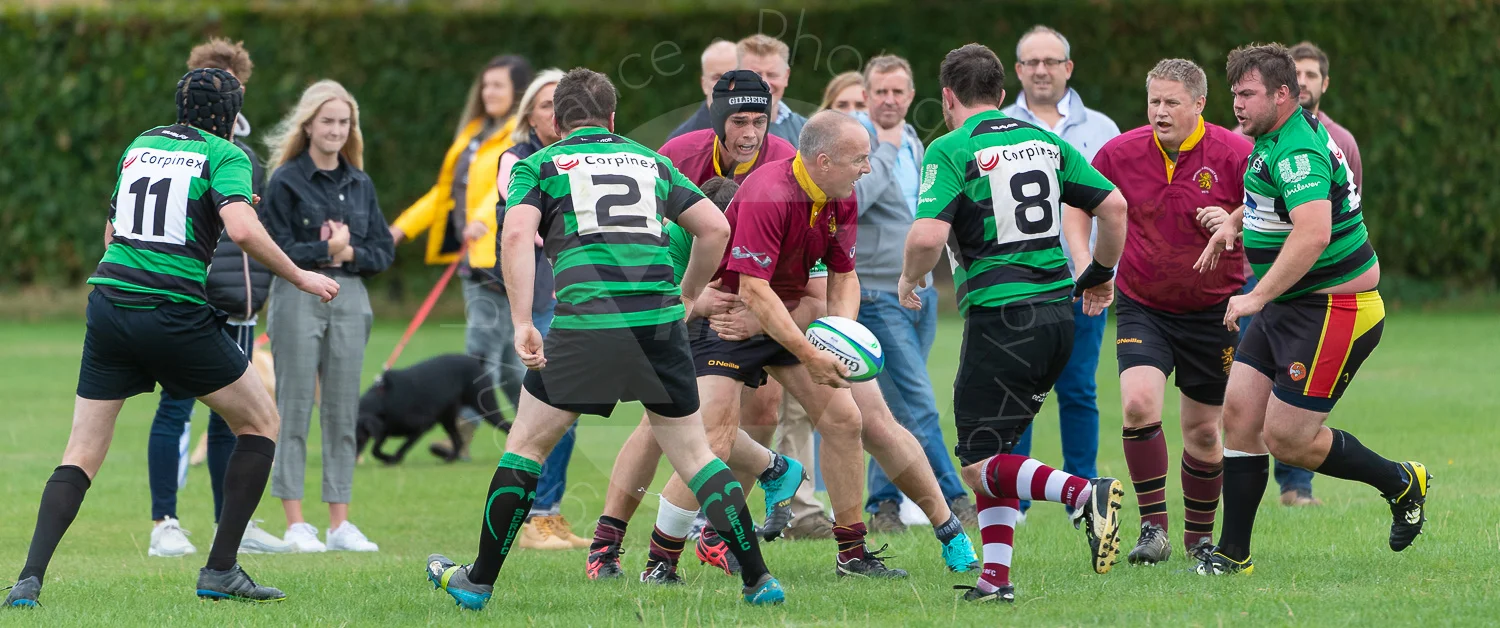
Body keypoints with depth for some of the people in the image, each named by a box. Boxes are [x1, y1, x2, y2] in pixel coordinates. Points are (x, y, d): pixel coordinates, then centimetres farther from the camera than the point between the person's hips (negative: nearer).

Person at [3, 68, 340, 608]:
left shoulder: (139, 147, 17)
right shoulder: (225, 156, 0)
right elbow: (242, 229, -17)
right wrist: (299, 278, -6)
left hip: (108, 298, 5)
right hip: (176, 314, -5)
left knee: (82, 454, 8)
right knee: (261, 422, 13)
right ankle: (220, 570, 7)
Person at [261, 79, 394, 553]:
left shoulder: (360, 184, 12)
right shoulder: (286, 181, -2)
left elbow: (384, 251, 9)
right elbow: (278, 250, -8)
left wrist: (348, 252, -8)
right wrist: (324, 250, -14)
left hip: (350, 301, 4)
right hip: (298, 300, -4)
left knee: (343, 413, 5)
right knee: (295, 411, -3)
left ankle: (340, 523, 9)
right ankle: (295, 524, 0)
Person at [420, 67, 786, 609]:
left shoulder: (539, 165, 12)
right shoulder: (650, 161, 21)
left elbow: (516, 235, -6)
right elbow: (715, 228, 16)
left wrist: (521, 323, -8)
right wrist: (686, 296, 28)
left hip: (586, 321, -2)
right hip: (659, 319, 3)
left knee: (527, 444, 12)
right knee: (693, 453, 12)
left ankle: (478, 581, 17)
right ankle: (758, 579, 5)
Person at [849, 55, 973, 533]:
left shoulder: (913, 142, 15)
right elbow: (851, 199, -26)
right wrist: (885, 150, -21)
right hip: (877, 292, -8)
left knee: (899, 406, 10)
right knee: (918, 404, -11)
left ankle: (883, 502, 16)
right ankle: (954, 502, -11)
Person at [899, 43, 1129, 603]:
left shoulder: (951, 150, -7)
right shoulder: (1045, 142, 11)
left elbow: (927, 236, -18)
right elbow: (1112, 205, 10)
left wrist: (909, 280, 3)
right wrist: (1101, 274, 25)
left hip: (1000, 317, -7)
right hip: (1057, 311, 7)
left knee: (979, 466, -3)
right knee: (993, 448, 18)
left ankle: (1083, 494, -27)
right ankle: (996, 577, 10)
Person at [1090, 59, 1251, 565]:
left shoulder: (1235, 155, -13)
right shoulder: (1120, 153, -6)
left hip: (1212, 310, -1)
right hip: (1141, 307, 1)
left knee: (1204, 430, 7)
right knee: (1139, 402, -22)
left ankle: (1199, 536, 27)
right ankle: (1152, 525, -12)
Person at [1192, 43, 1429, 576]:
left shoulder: (1297, 151, -23)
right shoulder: (1276, 139, 10)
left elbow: (1313, 233, -37)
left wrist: (1258, 297, -38)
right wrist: (1234, 221, 16)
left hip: (1332, 309, -10)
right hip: (1284, 310, 10)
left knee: (1285, 439, -7)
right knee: (1240, 414, 3)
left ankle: (1401, 483, 14)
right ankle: (1232, 554, 8)